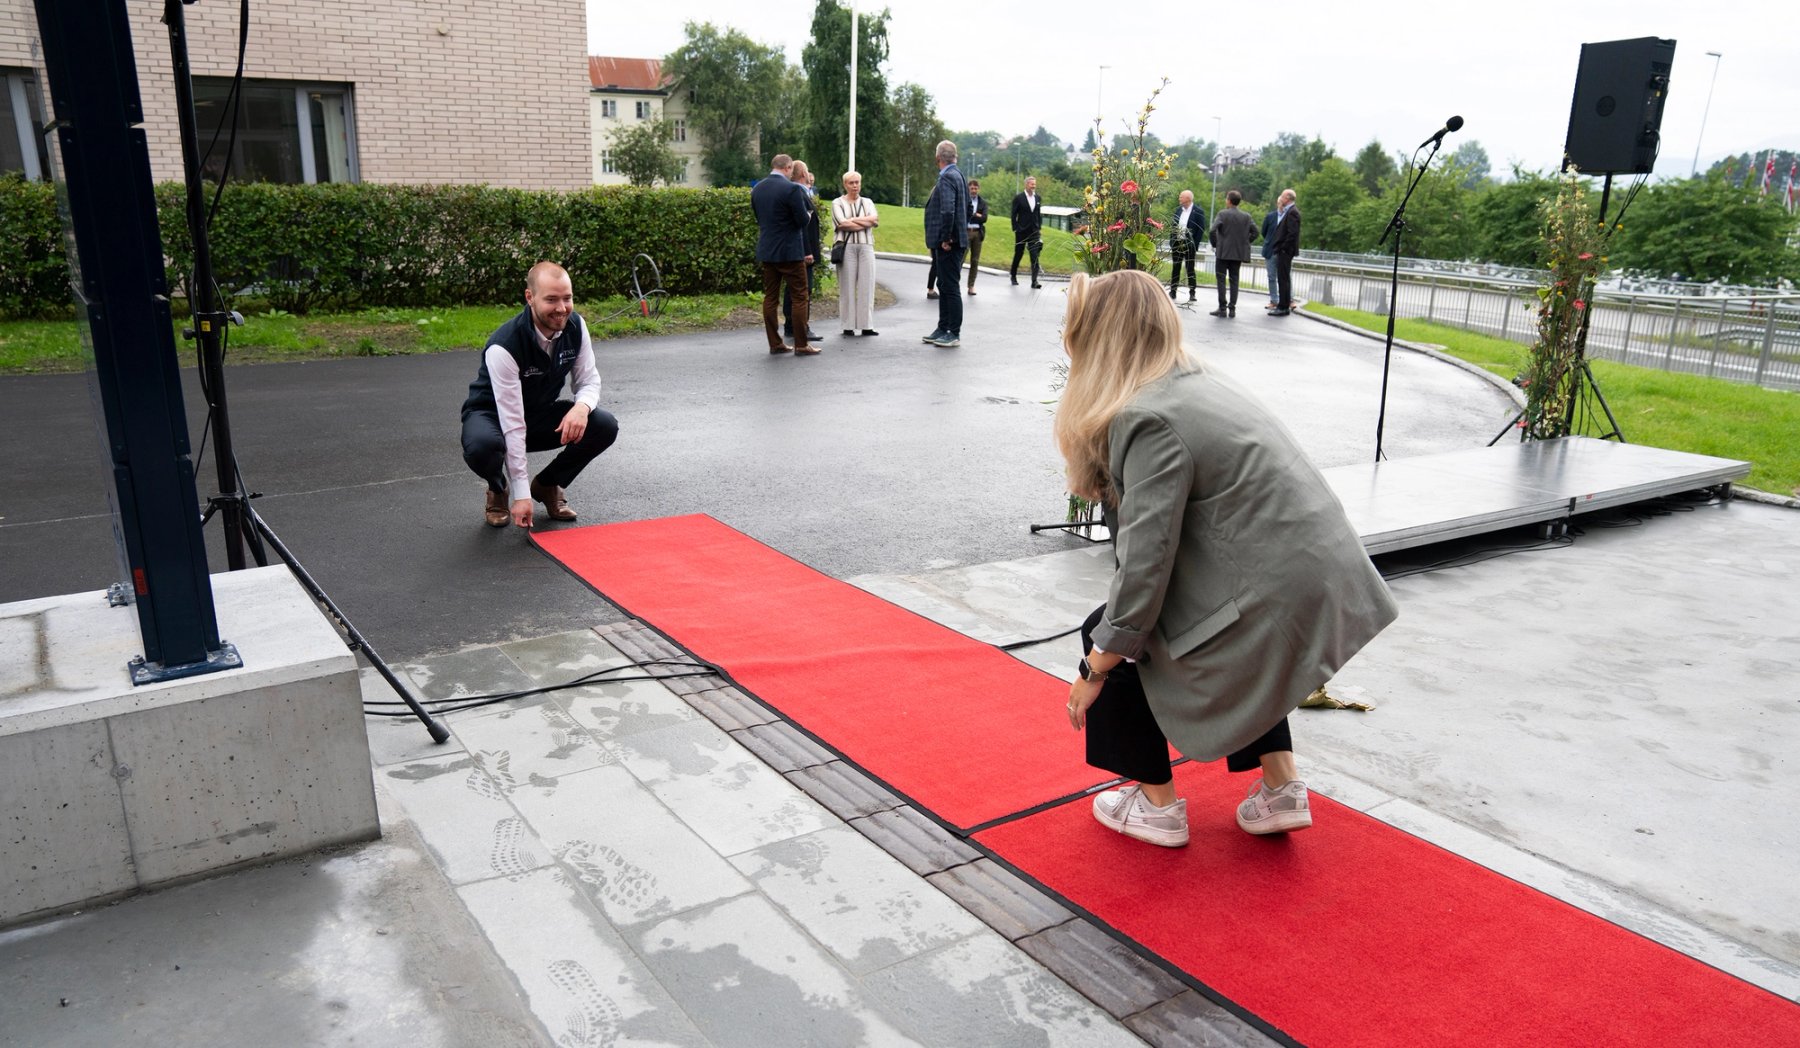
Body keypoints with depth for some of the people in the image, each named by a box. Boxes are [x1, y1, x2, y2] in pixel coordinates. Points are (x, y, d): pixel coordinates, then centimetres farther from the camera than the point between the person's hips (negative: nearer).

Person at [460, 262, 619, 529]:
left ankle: (547, 486, 5)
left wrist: (582, 406, -33)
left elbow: (589, 380, -5)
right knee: (482, 446, -40)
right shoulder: (504, 346, -32)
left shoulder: (575, 326, -16)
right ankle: (498, 491, 0)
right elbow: (513, 423, -33)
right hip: (493, 414, -5)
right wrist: (521, 495, -33)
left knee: (605, 427, -19)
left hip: (542, 412, 5)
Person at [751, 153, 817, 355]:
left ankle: (775, 343, 11)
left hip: (766, 251, 6)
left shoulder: (757, 189, 7)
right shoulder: (792, 188, -14)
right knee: (799, 297, 1)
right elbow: (803, 220, -14)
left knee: (770, 297, 9)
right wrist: (808, 215, 8)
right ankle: (801, 344, 1)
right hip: (790, 251, -6)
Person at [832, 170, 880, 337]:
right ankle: (848, 327, 0)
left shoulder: (867, 202, 17)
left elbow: (875, 219, 0)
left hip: (866, 247, 3)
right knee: (847, 287, -3)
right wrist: (866, 223, -4)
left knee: (866, 286, -2)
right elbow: (842, 224, -8)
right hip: (846, 247, -3)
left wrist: (853, 220, -7)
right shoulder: (838, 203, 7)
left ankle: (866, 326, 1)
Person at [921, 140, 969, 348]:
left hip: (948, 244, -10)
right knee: (944, 287, 16)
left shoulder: (947, 178, -15)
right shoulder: (956, 175, 15)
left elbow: (948, 210, -25)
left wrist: (946, 239, -18)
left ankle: (954, 334, 0)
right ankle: (943, 330, 25)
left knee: (951, 288, -5)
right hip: (948, 243, 10)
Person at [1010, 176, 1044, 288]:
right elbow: (1014, 214, -3)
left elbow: (1039, 214, 15)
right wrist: (1015, 229, -7)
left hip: (1034, 232, 2)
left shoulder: (1038, 198, 8)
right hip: (1021, 231, -2)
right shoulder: (1018, 197, -4)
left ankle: (1034, 281, -11)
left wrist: (1039, 228, 8)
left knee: (1035, 256, -8)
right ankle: (1013, 276, 30)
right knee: (1018, 254, 10)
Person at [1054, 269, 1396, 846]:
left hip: (1277, 598, -9)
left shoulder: (1150, 420, -17)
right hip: (1329, 582, 10)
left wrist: (1096, 669, -12)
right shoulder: (1200, 381, 12)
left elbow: (1144, 565, -19)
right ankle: (1281, 788, 33)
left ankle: (1157, 806, 19)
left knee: (1111, 636, 8)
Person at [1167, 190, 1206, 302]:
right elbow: (1173, 225, 12)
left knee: (1190, 269, 1)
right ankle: (1172, 292, 15)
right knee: (1175, 268, 9)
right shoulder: (1178, 210, 9)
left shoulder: (1198, 212, -7)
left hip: (1189, 244, -5)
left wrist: (1195, 246, -13)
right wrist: (1171, 242, 4)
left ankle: (1192, 294, 6)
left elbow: (1201, 229, -8)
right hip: (1176, 243, 5)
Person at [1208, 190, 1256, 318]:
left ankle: (1222, 308, -2)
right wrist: (1244, 242, 11)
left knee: (1221, 279, 1)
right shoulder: (1246, 216, 5)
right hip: (1239, 253, 4)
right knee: (1234, 280, 9)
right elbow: (1254, 232, 2)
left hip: (1223, 252, -4)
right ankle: (1232, 308, 8)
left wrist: (1215, 244, -4)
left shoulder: (1223, 214, -8)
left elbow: (1213, 230, -17)